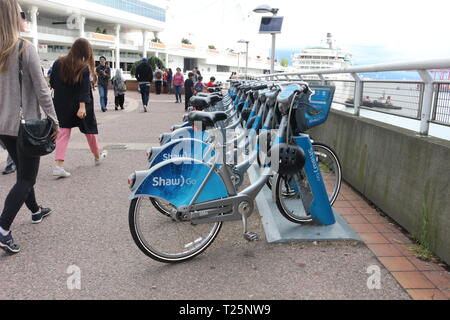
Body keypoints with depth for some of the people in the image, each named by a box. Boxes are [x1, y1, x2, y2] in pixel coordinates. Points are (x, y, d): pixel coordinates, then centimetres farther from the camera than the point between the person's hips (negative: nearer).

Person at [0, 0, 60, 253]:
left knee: (23, 171, 21)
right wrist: (54, 121, -9)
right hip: (27, 124, -7)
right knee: (27, 178, 1)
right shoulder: (26, 49, -14)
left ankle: (36, 211, 38)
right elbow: (42, 90, -16)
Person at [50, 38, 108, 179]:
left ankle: (59, 165, -11)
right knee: (90, 129, 15)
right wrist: (82, 106, -25)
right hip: (79, 104, -3)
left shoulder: (58, 63, 1)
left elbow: (52, 83, 9)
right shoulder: (84, 67, -12)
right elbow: (84, 88, -21)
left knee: (63, 131, 2)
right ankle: (98, 156, 36)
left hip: (62, 104, 3)